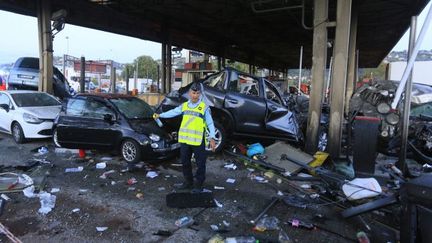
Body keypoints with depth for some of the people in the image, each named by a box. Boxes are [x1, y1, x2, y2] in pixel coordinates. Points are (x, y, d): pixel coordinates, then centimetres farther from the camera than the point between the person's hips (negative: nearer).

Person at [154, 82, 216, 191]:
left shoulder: (204, 107, -5)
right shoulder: (184, 105, 8)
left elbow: (210, 123, -6)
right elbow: (173, 112, 11)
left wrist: (212, 138, -13)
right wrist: (160, 115, 4)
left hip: (198, 140, -4)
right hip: (184, 139, 5)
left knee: (200, 163, 4)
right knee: (185, 162, 15)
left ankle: (199, 183, 20)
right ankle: (188, 181, 32)